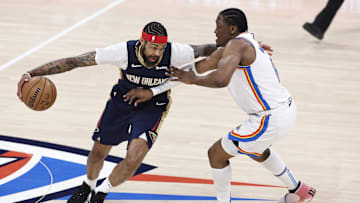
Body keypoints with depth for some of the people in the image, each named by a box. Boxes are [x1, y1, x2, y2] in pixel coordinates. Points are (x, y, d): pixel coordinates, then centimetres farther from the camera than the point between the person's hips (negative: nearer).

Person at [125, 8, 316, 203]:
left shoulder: (236, 45, -18)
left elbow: (220, 79, -38)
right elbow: (197, 67, 11)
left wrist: (193, 79, -19)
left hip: (271, 119, -10)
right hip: (286, 108, 10)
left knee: (216, 154, 3)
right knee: (256, 149, 39)